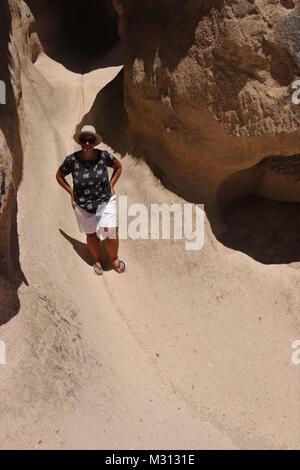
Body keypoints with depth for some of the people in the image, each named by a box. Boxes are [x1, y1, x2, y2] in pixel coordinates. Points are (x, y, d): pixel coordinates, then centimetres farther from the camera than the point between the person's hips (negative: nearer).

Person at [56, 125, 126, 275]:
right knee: (91, 234, 14)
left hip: (106, 201, 0)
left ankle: (115, 259, 18)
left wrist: (111, 185, 0)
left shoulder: (104, 156, -15)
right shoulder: (72, 160, -15)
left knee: (110, 231, -11)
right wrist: (71, 192, -3)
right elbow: (59, 176, 4)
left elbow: (118, 167, 6)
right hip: (83, 205, 1)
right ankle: (97, 261, 41)